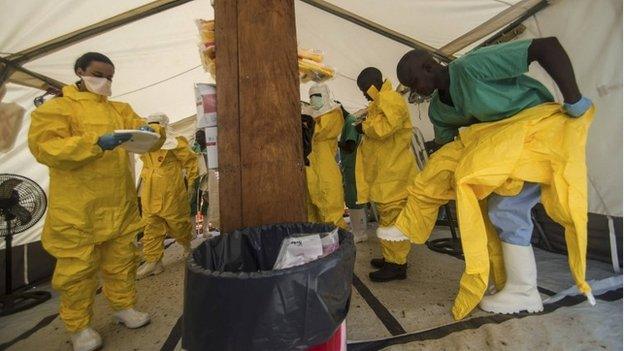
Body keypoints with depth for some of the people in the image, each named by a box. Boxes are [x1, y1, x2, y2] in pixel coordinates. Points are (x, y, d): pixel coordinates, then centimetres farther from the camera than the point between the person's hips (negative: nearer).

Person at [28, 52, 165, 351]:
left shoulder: (120, 110, 15)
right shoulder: (54, 109, 0)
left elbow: (145, 131, 9)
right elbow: (45, 148, -12)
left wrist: (150, 130, -17)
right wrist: (97, 143, -25)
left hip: (119, 206, 4)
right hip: (78, 211, -4)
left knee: (121, 261, 13)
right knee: (78, 268, 5)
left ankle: (124, 306, 31)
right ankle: (79, 326, 22)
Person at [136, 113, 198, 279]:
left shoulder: (174, 143, -10)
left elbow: (191, 160, -5)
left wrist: (191, 183, -3)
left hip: (171, 194, -6)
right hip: (150, 196, 6)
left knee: (178, 223, 8)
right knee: (151, 228, 7)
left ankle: (188, 243, 37)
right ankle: (153, 261, 16)